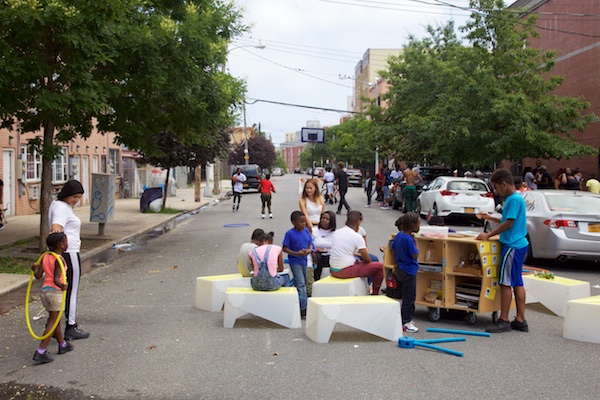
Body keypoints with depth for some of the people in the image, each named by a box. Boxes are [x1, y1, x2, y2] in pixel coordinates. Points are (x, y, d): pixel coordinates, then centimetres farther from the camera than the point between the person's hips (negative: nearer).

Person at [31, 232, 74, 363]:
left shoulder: (45, 257, 6)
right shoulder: (59, 260, -14)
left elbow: (38, 275, 4)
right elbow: (56, 279, -24)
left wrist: (35, 268, 22)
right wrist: (62, 285, -40)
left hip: (44, 290, 8)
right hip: (55, 292, -8)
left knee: (54, 319, 20)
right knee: (52, 322, -3)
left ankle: (63, 345, 36)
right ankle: (40, 352, -8)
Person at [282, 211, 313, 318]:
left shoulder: (306, 231, 2)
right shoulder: (290, 234, -15)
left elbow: (310, 244, 8)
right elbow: (285, 248, -13)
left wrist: (309, 250, -14)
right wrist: (296, 253, -24)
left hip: (304, 260, 7)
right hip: (295, 261, -7)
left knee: (304, 283, 16)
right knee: (300, 284, -10)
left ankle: (298, 304, 31)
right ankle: (303, 309, -9)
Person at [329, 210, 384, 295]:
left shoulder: (337, 232, 7)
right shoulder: (357, 236, -13)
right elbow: (367, 259, -8)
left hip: (333, 270, 8)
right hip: (346, 271, -8)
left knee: (359, 262, 34)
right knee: (379, 266, 1)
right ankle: (375, 294, 13)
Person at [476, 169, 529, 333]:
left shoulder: (514, 199, -15)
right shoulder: (514, 198, 15)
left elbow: (508, 223, -18)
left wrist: (489, 235, -13)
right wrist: (490, 218, 23)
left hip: (513, 245, -10)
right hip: (519, 244, 10)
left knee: (505, 282, -5)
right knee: (517, 282, 11)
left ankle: (504, 320, 0)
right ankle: (520, 320, 16)